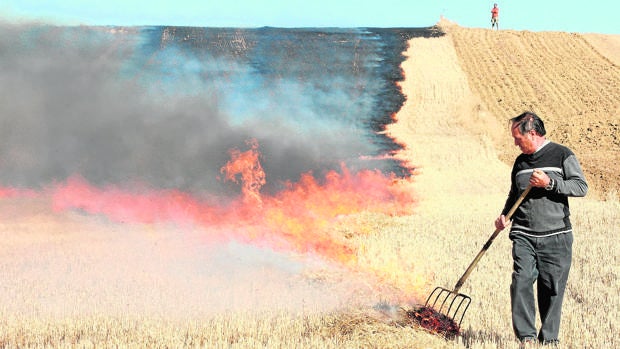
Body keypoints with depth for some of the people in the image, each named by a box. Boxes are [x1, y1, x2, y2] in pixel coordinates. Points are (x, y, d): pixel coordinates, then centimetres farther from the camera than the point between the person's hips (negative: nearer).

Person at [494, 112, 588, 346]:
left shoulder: (562, 155, 0)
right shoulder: (520, 162, 16)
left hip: (556, 237, -3)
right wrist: (505, 216, 10)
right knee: (521, 281, -13)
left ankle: (549, 339, 12)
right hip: (524, 236, 3)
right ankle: (526, 336, -9)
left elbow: (581, 187, -6)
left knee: (552, 289, 0)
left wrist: (549, 183, -15)